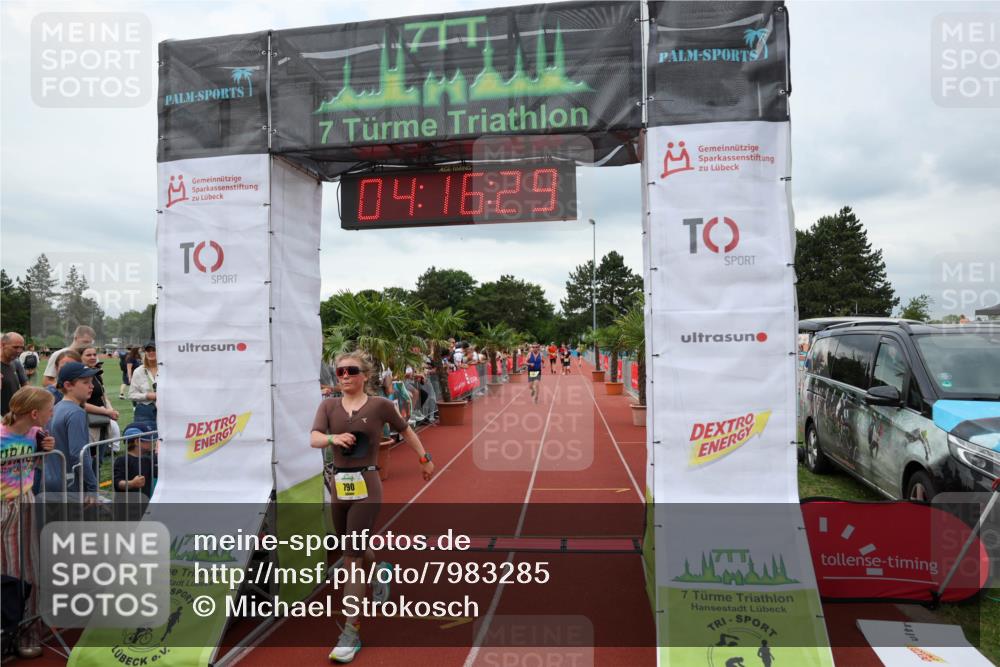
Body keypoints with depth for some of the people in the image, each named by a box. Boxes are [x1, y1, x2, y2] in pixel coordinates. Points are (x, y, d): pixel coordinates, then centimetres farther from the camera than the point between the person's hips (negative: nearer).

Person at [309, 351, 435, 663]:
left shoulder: (380, 405, -5)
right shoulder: (328, 406, 1)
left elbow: (405, 431, 9)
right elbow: (314, 439, -12)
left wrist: (424, 459, 16)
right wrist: (333, 438, -33)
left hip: (366, 487, -4)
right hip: (338, 486, 4)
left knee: (351, 557, -6)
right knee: (352, 552, 19)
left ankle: (351, 632, 5)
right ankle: (380, 570, 53)